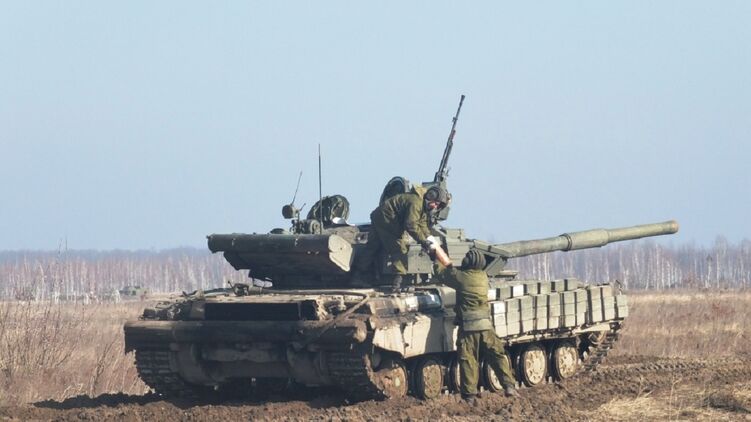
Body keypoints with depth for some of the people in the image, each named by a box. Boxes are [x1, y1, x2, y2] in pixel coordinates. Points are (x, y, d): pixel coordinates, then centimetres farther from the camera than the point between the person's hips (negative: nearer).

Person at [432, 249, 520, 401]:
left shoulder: (461, 276, -7)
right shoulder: (483, 277, 7)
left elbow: (440, 272, 3)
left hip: (467, 326, -3)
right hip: (485, 325, 3)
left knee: (468, 360, 2)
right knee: (498, 355, 7)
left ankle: (469, 393, 0)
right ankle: (509, 386, -1)